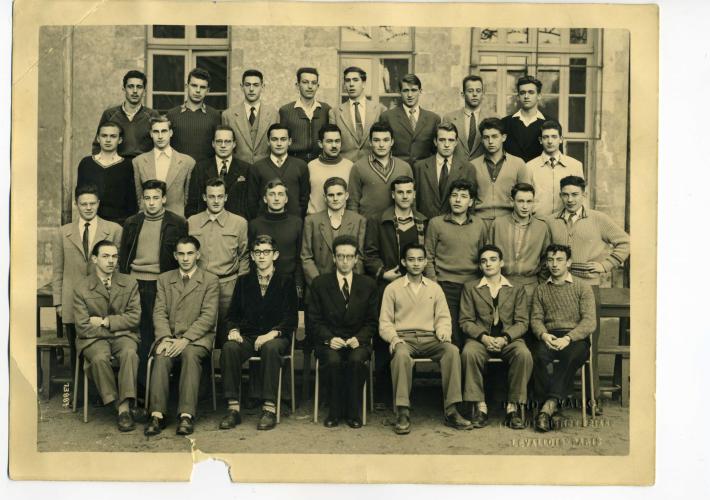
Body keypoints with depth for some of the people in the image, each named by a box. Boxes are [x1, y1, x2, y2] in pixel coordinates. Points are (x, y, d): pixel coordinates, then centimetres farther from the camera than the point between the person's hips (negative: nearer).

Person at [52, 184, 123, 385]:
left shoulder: (114, 230, 5)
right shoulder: (63, 233, 11)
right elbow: (57, 270, 11)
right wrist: (58, 302, 6)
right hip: (73, 305, 2)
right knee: (77, 355, 7)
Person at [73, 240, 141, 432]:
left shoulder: (130, 283, 6)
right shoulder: (81, 288, 1)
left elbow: (134, 318, -2)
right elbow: (83, 328, -5)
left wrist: (104, 321, -9)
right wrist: (116, 328, -8)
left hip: (123, 335, 1)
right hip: (94, 338, -1)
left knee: (130, 353, -33)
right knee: (99, 358, -34)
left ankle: (125, 405, -31)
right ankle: (119, 406, -21)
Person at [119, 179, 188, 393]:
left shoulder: (178, 224, 3)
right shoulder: (132, 223, 13)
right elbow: (123, 256, 17)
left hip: (161, 285, -3)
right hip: (134, 283, 3)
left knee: (155, 333, -3)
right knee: (135, 332, 2)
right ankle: (139, 385, 9)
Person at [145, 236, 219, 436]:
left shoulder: (210, 281, 7)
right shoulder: (164, 279, 18)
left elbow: (208, 316, -4)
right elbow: (159, 312, 7)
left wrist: (185, 339, -17)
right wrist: (165, 338, -12)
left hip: (198, 337, -2)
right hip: (169, 336, 3)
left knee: (190, 355, -34)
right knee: (161, 357, -30)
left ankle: (186, 415, -37)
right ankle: (157, 415, -30)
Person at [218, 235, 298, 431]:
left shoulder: (286, 280, 6)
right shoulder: (244, 281, 16)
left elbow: (291, 319, -1)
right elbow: (232, 314, 16)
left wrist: (272, 334, -18)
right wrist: (233, 330, -6)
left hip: (276, 337, -3)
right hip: (247, 336, 3)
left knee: (270, 348, -37)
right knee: (229, 347, -30)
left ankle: (269, 409, -33)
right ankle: (233, 408, -27)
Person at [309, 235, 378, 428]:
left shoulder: (368, 285, 7)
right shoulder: (320, 283, 5)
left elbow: (372, 322, 8)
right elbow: (315, 319, 4)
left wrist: (359, 338, -10)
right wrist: (329, 338, -12)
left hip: (357, 341, 0)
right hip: (329, 341, 0)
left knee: (357, 360, -32)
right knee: (333, 361, -32)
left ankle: (353, 412, -15)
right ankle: (334, 412, -13)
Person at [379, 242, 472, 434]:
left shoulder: (434, 288, 17)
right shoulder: (392, 288, 10)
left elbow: (443, 317, 14)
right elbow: (385, 322, 7)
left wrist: (444, 332, -9)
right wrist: (393, 337, -14)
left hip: (430, 338, 2)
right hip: (404, 338, -2)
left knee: (452, 350, -30)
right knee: (401, 354, -38)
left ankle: (450, 411, -26)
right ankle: (402, 413, -34)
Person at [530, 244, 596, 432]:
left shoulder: (582, 288, 9)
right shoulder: (540, 290, 20)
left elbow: (589, 321, -2)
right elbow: (536, 318, 11)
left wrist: (567, 338, -19)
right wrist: (544, 335, -13)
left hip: (576, 338, -2)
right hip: (549, 337, 2)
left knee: (571, 356, -37)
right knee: (539, 356, -32)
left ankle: (549, 404, -39)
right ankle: (552, 410, -33)